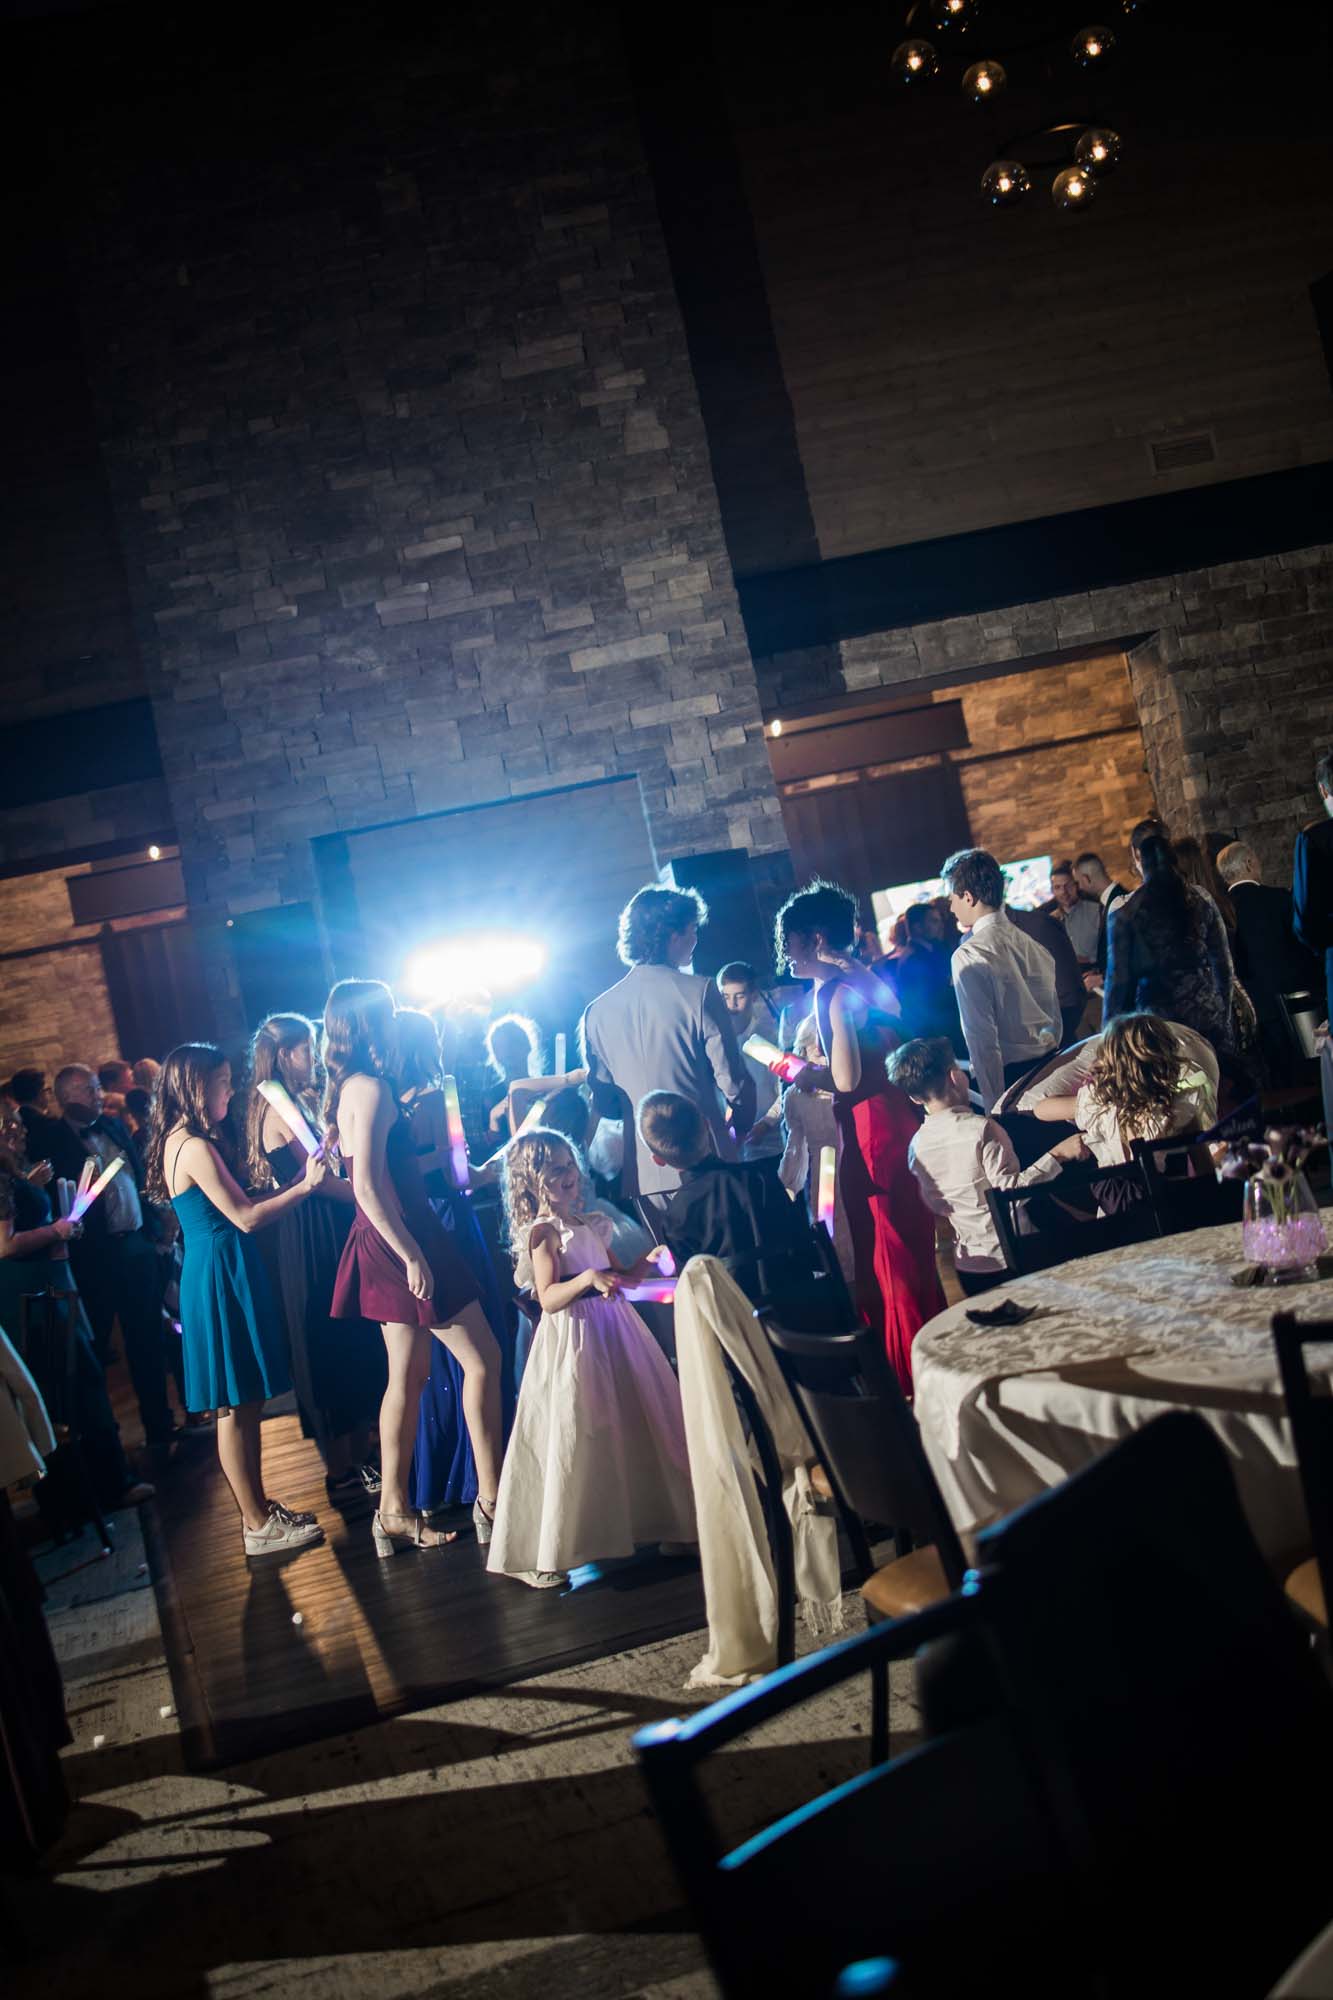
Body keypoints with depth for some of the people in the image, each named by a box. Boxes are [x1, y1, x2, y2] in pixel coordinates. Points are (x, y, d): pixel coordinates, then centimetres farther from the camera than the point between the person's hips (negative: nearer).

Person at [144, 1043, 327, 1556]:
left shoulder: (179, 1142, 12)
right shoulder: (196, 1148, -18)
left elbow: (234, 1206, 14)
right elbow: (245, 1218, -18)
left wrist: (296, 1180, 11)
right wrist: (304, 1187, -10)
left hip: (215, 1275, 10)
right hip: (222, 1277, -10)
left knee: (242, 1404, 15)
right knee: (236, 1406, -1)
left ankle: (258, 1508, 24)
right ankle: (258, 1526, 8)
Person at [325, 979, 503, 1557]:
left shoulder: (347, 1089, 12)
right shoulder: (373, 1087, -16)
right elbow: (368, 1186, -23)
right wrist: (412, 1255, -22)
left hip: (382, 1245, 10)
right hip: (401, 1235, -10)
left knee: (408, 1375, 13)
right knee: (482, 1358, -2)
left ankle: (394, 1511, 16)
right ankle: (492, 1498, 1)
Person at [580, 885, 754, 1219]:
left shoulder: (597, 1012, 5)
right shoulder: (698, 993, -8)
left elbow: (603, 1102, 9)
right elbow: (733, 1080, -9)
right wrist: (741, 1127, 10)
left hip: (644, 1172, 5)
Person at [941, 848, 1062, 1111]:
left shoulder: (969, 956, -15)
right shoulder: (1029, 942, 8)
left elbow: (983, 1039, -18)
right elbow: (1055, 1018, 15)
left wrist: (994, 1107, -16)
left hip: (1010, 1073, -7)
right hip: (1049, 1065, 7)